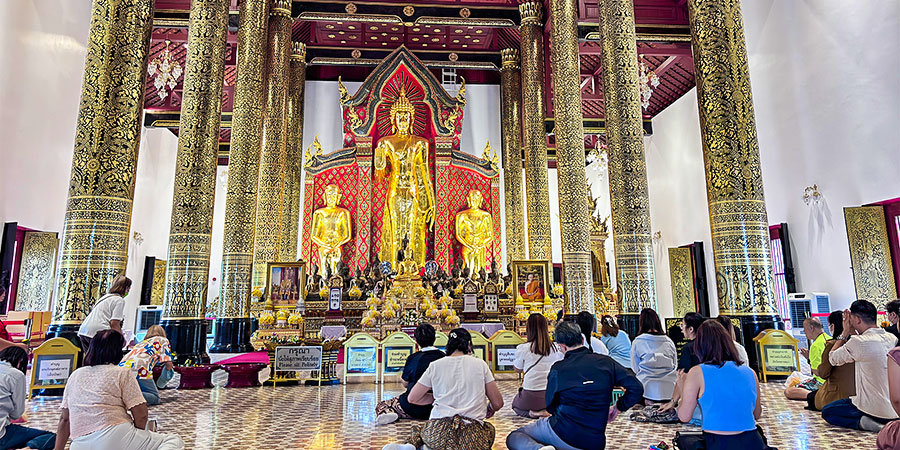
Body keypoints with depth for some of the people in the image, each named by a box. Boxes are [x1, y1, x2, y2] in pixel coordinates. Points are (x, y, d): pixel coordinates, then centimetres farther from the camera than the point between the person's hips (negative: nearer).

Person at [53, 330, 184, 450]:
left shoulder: (75, 375, 18)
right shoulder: (123, 373, 0)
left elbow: (64, 419, 19)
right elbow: (141, 414, -6)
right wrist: (138, 438, 12)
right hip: (115, 438, -6)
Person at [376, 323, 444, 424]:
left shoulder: (413, 358, -12)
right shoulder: (443, 356, -3)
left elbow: (405, 384, 1)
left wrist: (401, 378, 21)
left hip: (416, 408, -5)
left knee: (380, 406, 13)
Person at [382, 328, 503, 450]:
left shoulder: (435, 366, 7)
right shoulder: (480, 364, 6)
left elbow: (412, 398, 15)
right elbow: (498, 404, 11)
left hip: (439, 434, 2)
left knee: (419, 430, 33)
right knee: (489, 428, 29)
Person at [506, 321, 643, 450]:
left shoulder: (558, 369, -9)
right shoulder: (606, 362, -2)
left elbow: (550, 406, 2)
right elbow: (637, 388, -1)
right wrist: (619, 407, 13)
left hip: (563, 434, -4)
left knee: (513, 437, 10)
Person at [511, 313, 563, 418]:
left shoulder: (523, 348, -14)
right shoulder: (555, 348, -6)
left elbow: (518, 369, 4)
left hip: (531, 397, -3)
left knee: (516, 403, 30)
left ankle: (534, 412, 2)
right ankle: (549, 410, 6)